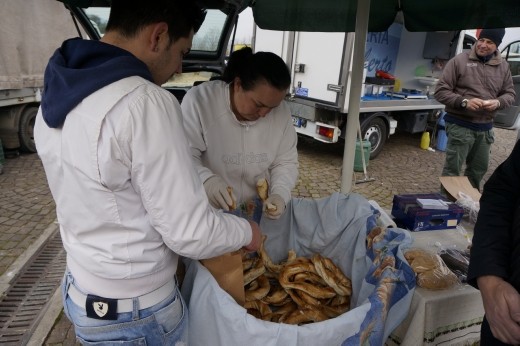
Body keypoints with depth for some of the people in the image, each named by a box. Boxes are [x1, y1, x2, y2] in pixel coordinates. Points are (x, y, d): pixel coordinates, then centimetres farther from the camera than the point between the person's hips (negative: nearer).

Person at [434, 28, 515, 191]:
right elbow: (441, 91, -10)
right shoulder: (459, 61, -8)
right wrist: (464, 102, -23)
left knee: (479, 169, 18)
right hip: (460, 126, -5)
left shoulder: (503, 66, 7)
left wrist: (498, 102, -11)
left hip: (485, 128, 6)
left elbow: (509, 93, 12)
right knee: (452, 169, -1)